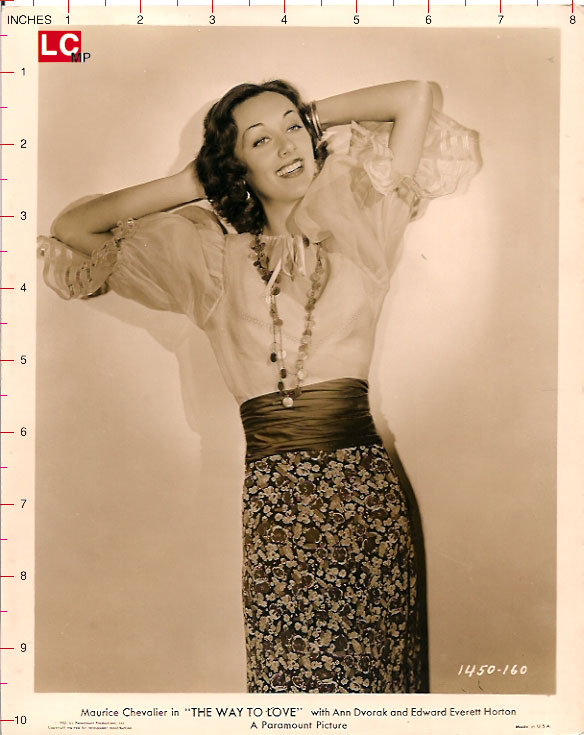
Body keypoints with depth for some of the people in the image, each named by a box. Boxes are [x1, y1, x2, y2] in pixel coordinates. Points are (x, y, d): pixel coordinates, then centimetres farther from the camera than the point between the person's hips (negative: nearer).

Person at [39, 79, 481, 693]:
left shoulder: (356, 228, 8)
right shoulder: (211, 254, 11)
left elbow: (414, 96, 8)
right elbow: (70, 229, 12)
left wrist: (311, 116, 15)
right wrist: (192, 183, 10)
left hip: (365, 487, 0)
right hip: (273, 496, 0)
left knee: (376, 664, 4)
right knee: (292, 670, 3)